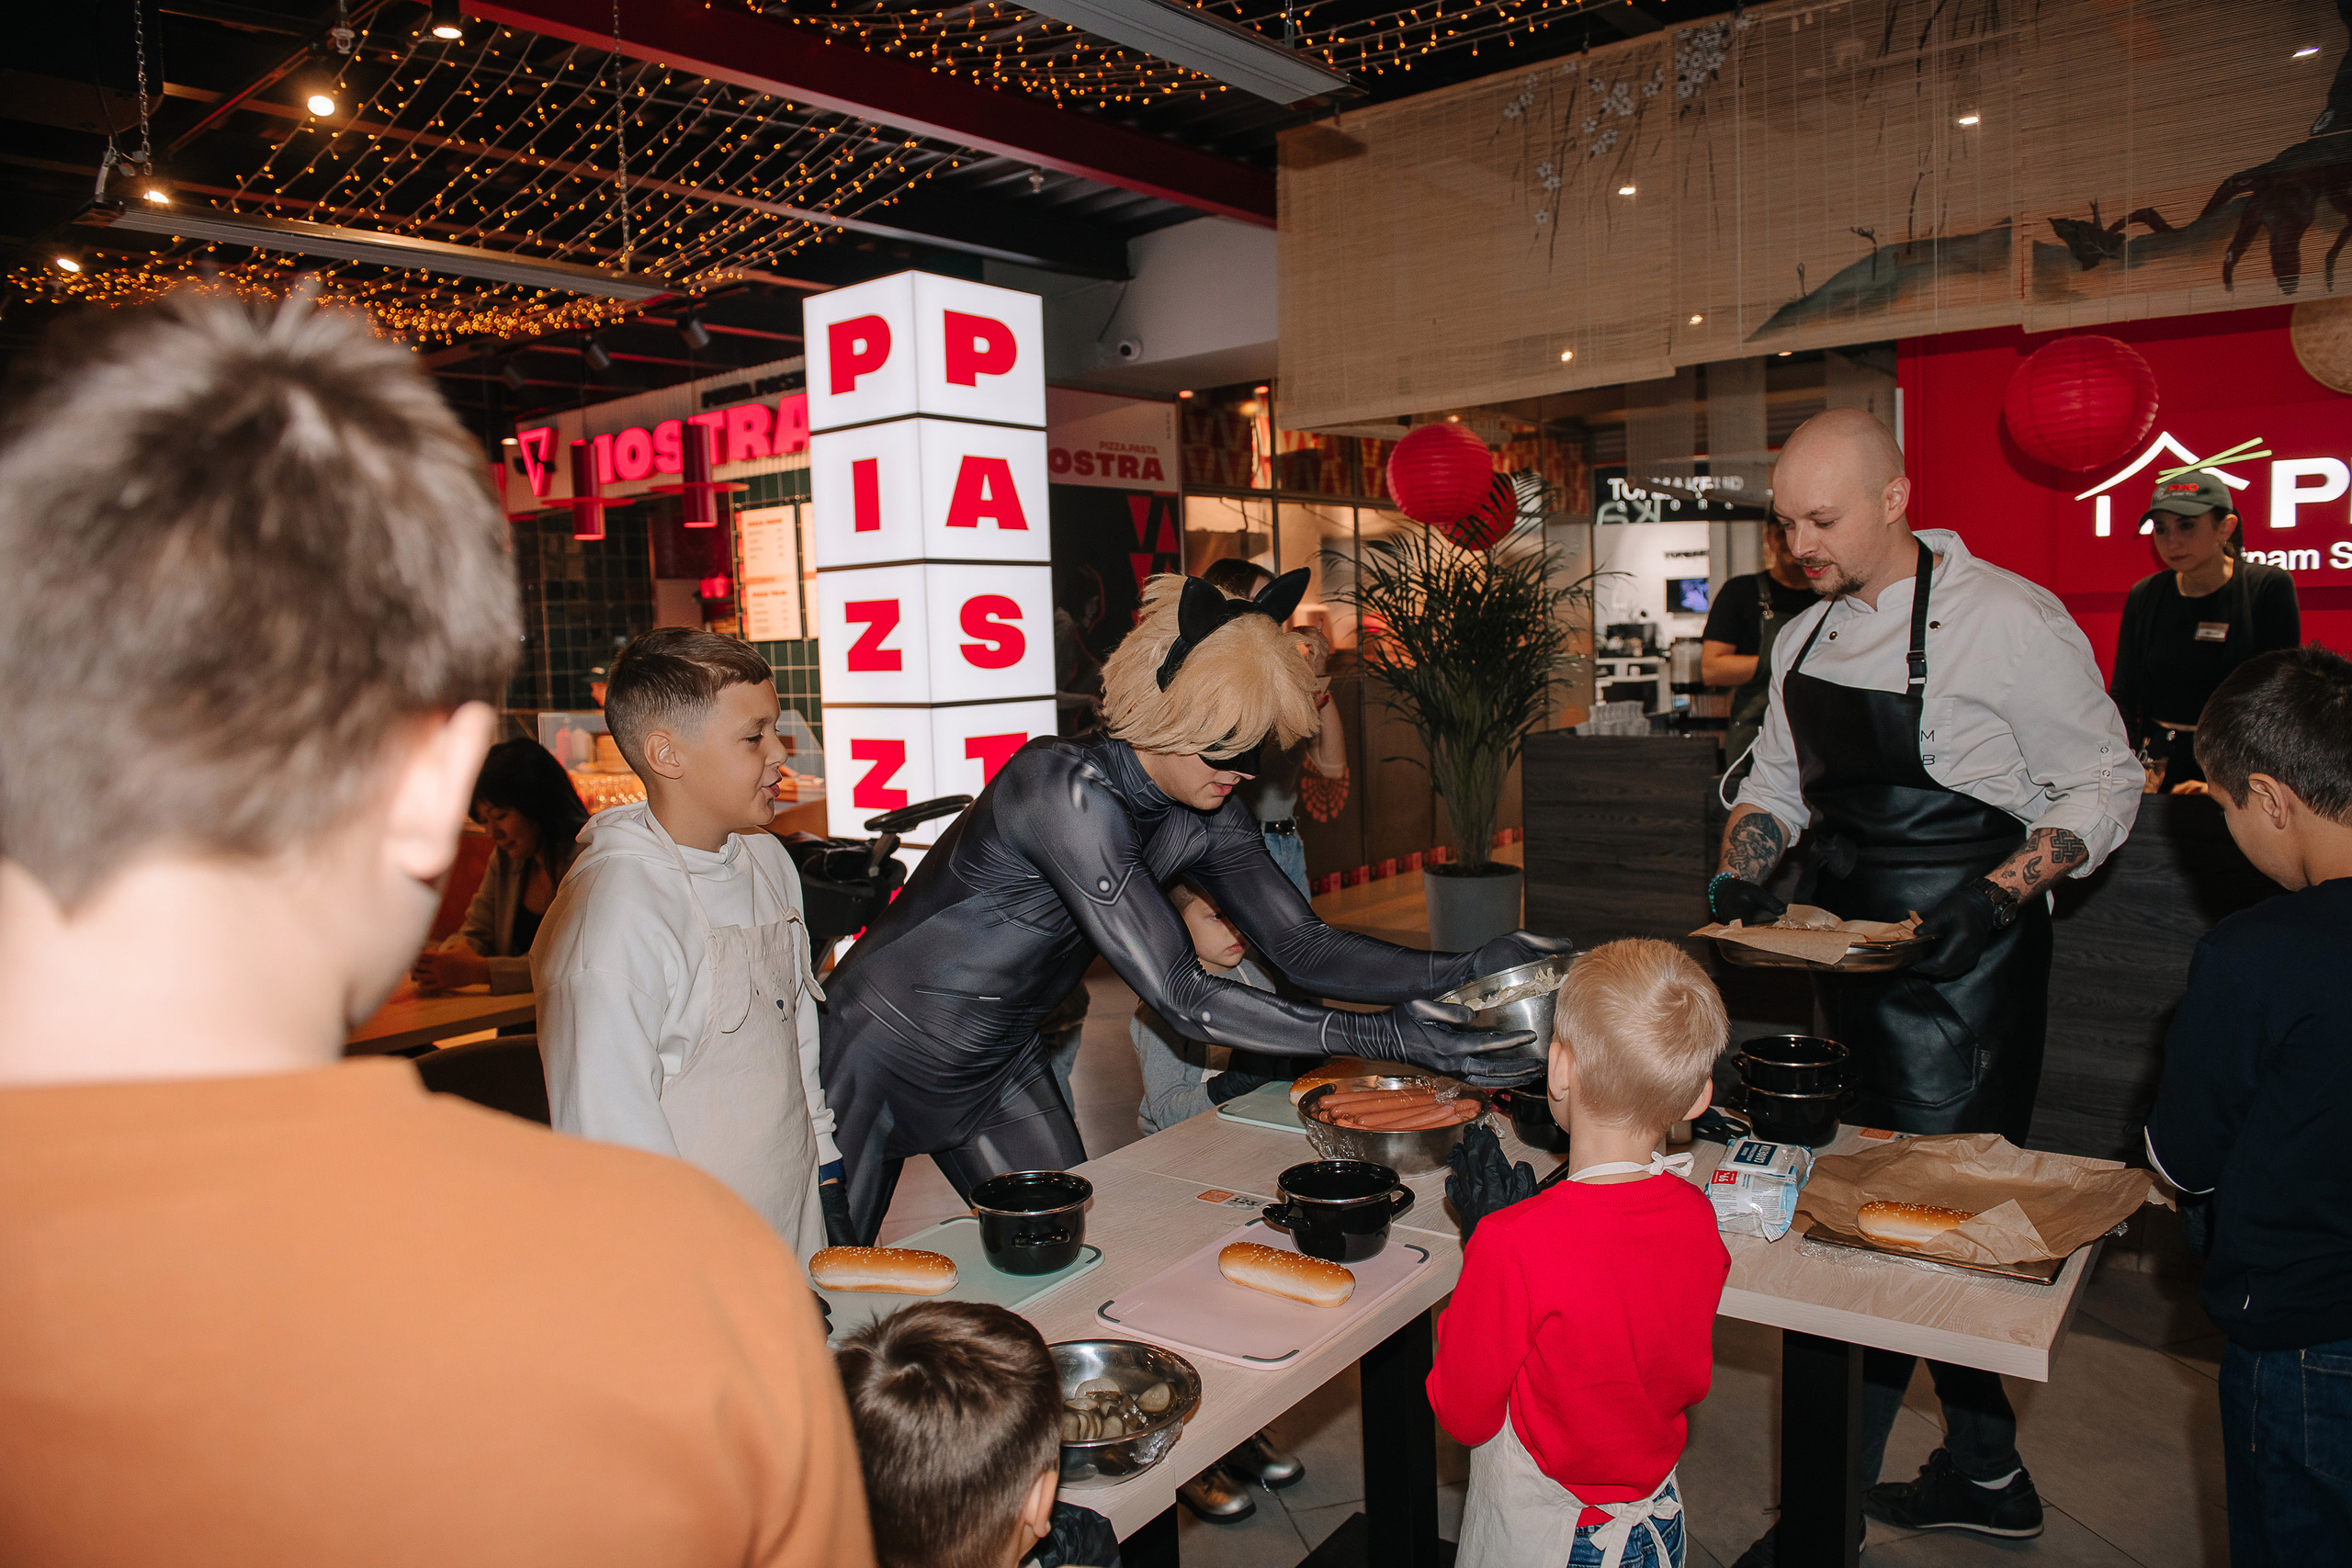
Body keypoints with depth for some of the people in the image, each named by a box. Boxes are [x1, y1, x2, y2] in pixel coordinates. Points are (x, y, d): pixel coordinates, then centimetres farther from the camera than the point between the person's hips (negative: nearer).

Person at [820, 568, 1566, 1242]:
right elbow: (1181, 997, -35)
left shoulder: (1206, 819, -8)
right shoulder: (1069, 789, -33)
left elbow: (1304, 947, -7)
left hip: (997, 1063, 7)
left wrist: (1462, 970, -20)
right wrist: (1379, 1037, -38)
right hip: (884, 1047, -7)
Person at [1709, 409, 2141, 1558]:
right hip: (1850, 948, 7)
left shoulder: (2005, 620, -12)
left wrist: (1997, 898, -20)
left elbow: (2104, 784, -7)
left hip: (1963, 968, -7)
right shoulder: (1805, 638, 9)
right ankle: (1985, 1472, 33)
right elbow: (1776, 782, 19)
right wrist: (1741, 869, 0)